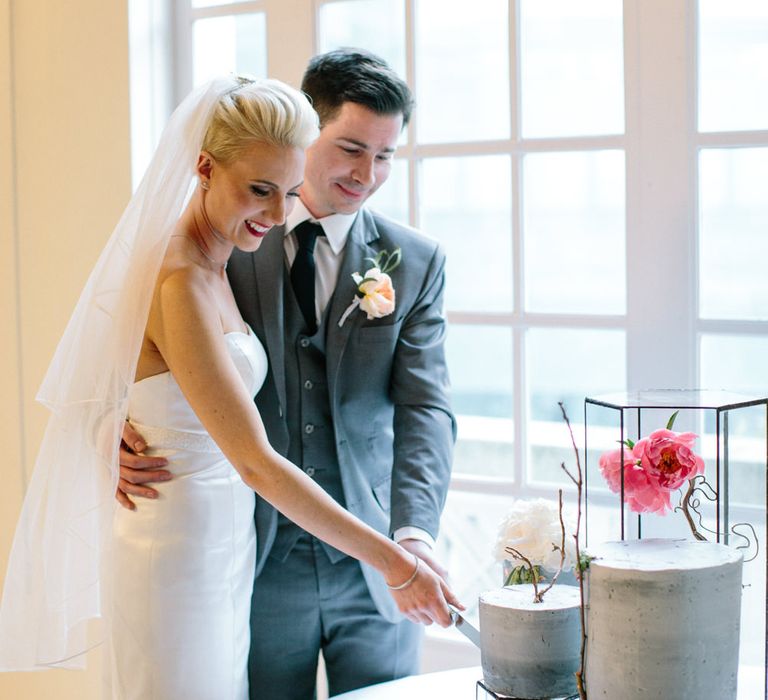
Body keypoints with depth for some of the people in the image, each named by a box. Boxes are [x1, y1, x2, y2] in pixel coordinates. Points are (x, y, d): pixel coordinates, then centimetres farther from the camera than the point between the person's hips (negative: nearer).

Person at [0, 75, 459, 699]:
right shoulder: (178, 283, -22)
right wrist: (394, 564, -25)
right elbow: (255, 462, -26)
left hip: (225, 550, 9)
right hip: (181, 558, -9)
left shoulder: (215, 266, 7)